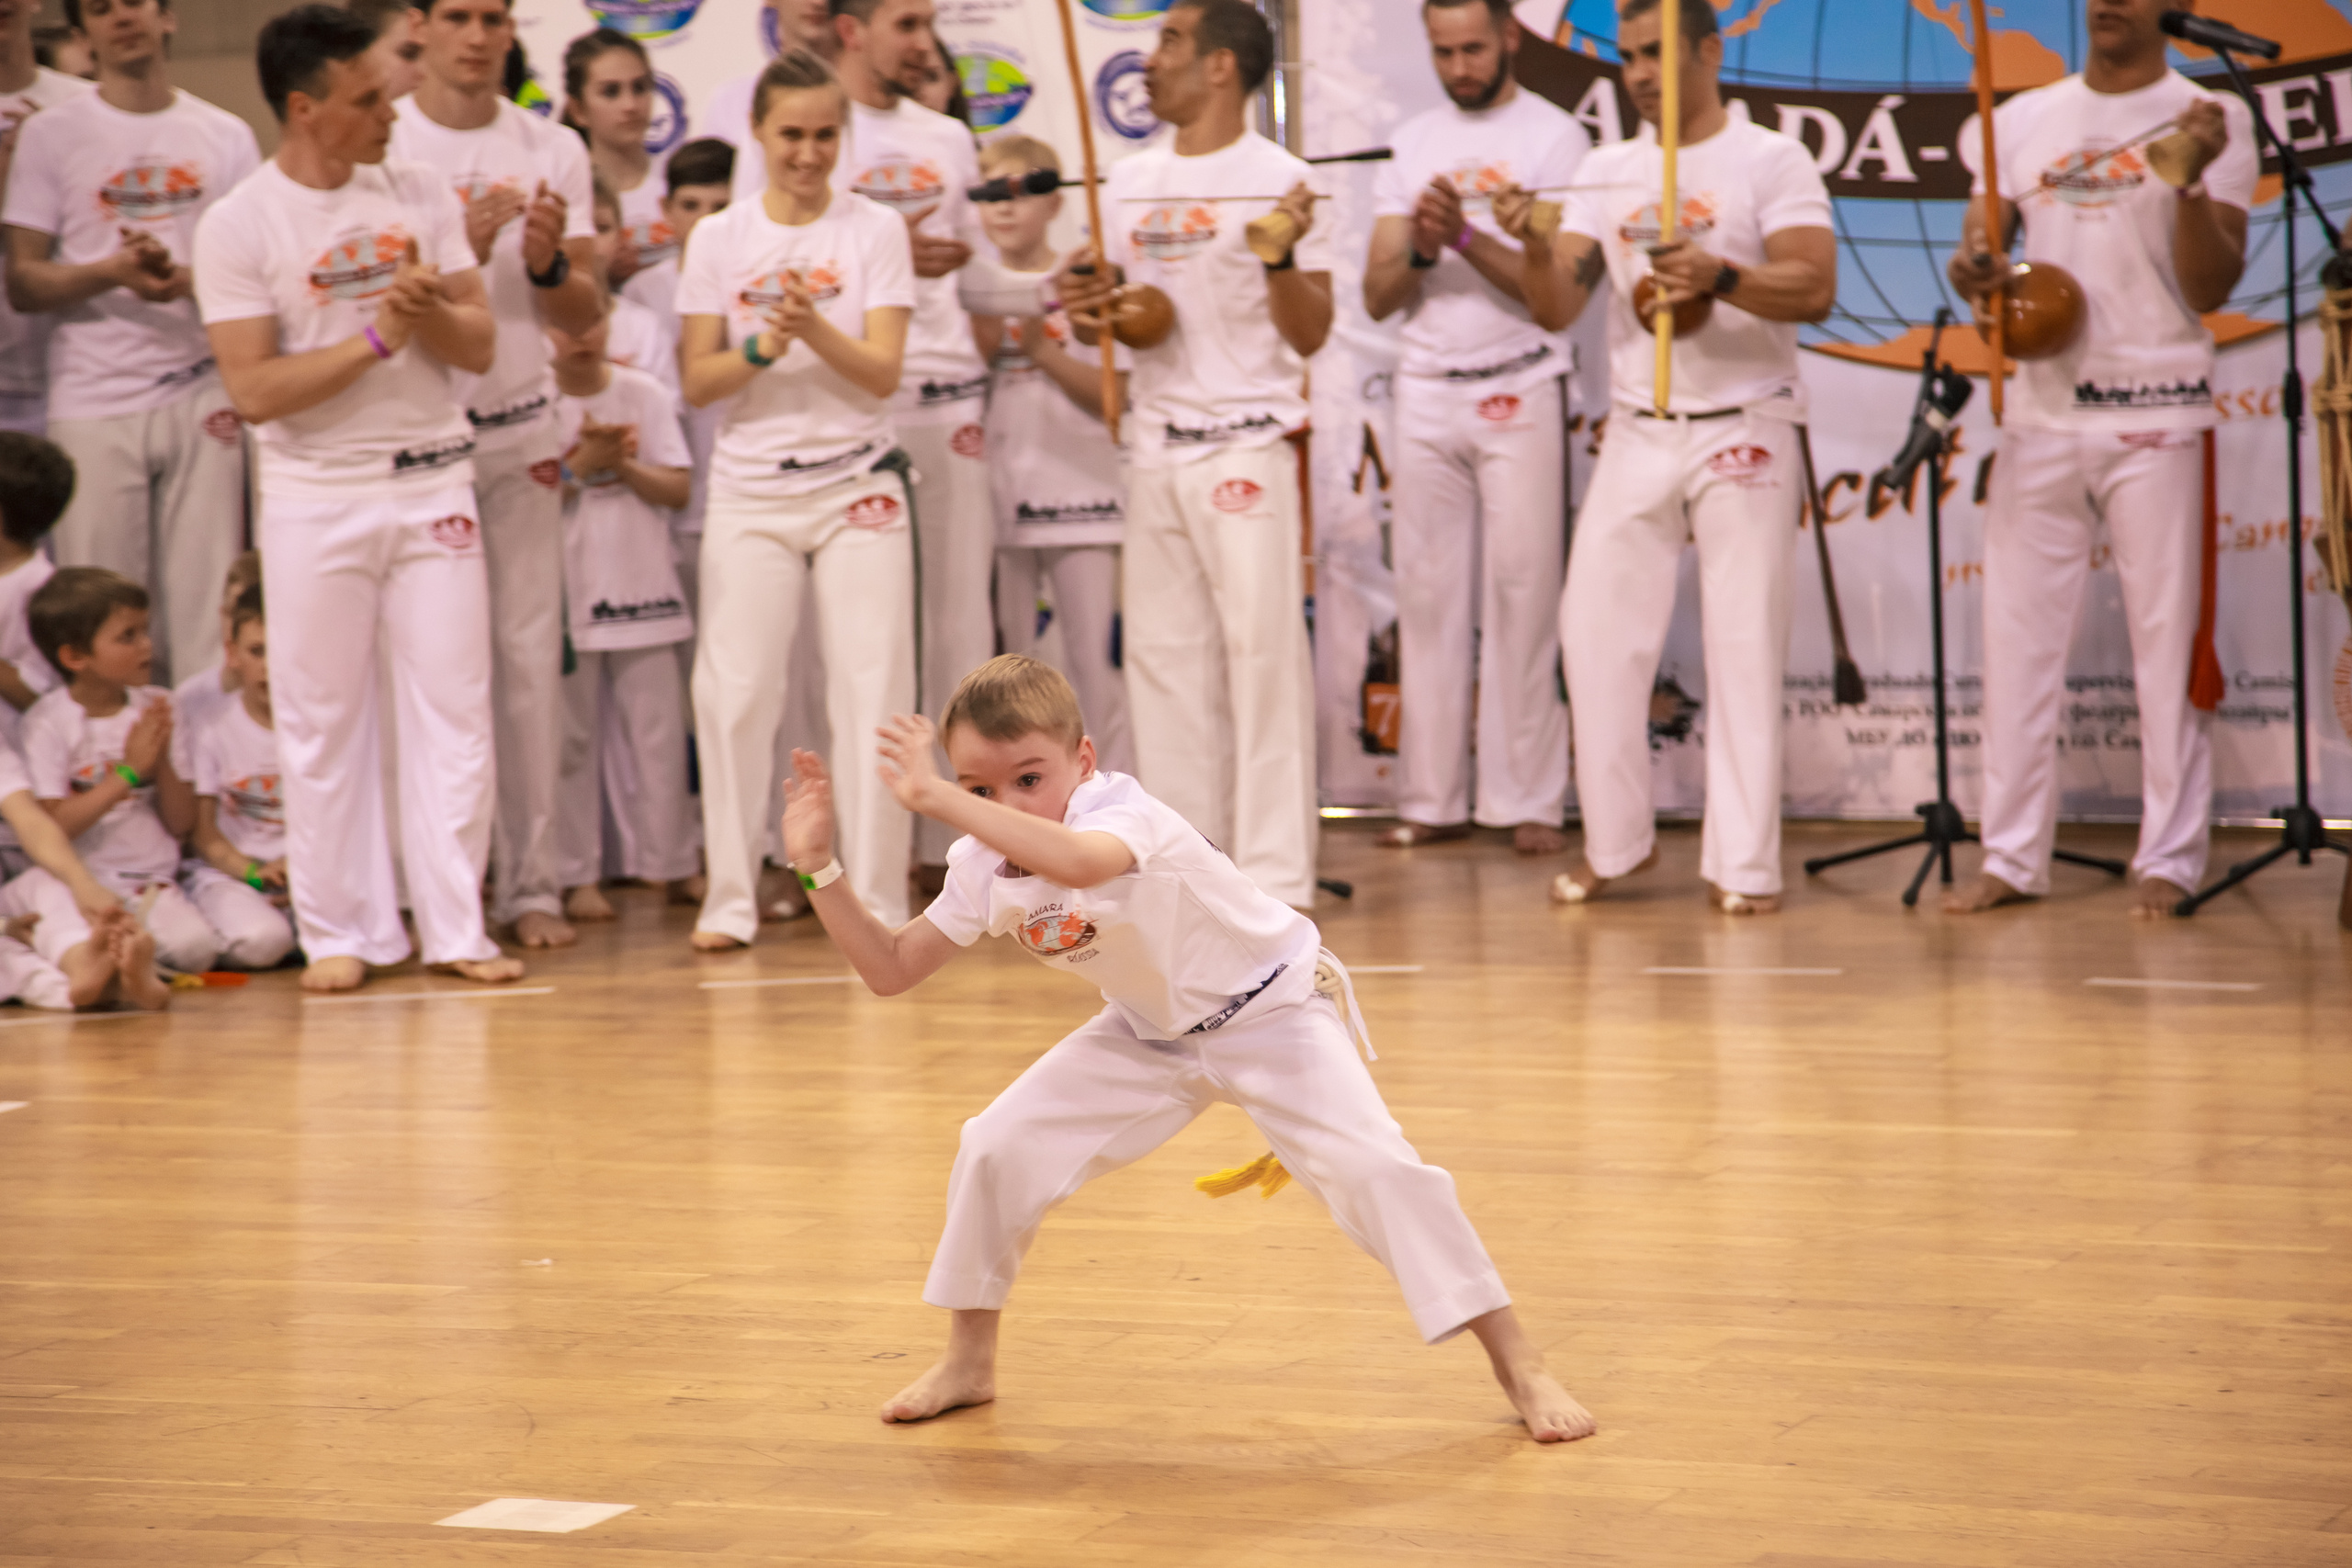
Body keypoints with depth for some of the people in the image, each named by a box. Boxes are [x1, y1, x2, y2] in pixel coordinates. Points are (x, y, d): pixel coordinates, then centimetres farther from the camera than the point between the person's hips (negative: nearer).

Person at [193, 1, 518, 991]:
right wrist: (376, 335, -18)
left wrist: (430, 307, -16)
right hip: (315, 497, -3)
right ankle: (340, 933, 13)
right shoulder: (238, 228, -8)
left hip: (433, 481, 3)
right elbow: (254, 391, -14)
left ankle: (455, 929, 7)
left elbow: (479, 347, 4)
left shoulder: (422, 196, 4)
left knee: (452, 710, 1)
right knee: (322, 721, 4)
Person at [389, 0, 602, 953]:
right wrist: (460, 248, -19)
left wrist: (549, 264, -15)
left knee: (530, 657, 1)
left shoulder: (553, 152, 8)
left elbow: (585, 318, 7)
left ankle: (530, 883, 7)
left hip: (520, 431, 3)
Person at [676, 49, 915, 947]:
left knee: (873, 692, -4)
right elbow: (696, 381, 0)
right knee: (735, 694, -3)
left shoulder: (875, 232, 2)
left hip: (858, 484, -1)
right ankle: (729, 899, 5)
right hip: (750, 492, 1)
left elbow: (882, 372, -6)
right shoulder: (719, 240, 5)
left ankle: (877, 899, 2)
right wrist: (760, 348, -18)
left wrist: (814, 329, -23)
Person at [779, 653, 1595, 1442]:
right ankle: (969, 1360, 17)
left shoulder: (1123, 815, -35)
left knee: (1371, 1165, -23)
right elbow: (891, 969, -4)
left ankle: (1519, 1367, -11)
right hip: (1152, 1035, 6)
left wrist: (933, 799, -63)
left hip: (1272, 1012, -6)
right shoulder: (982, 865, -13)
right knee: (998, 1148, -5)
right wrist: (820, 867, -15)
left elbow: (1078, 861, -61)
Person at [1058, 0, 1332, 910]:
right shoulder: (1131, 183, 12)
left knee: (1262, 652, -8)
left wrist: (1282, 257, -24)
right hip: (1157, 448, 6)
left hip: (1247, 445, -6)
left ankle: (1275, 877, -6)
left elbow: (1311, 337, -7)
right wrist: (1084, 310, -2)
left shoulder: (1275, 179, -5)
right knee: (1163, 655, 7)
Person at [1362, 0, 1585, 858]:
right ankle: (1432, 800, 6)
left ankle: (1529, 802, -2)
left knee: (1524, 595, -5)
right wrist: (1420, 250, -12)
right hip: (1426, 392, 4)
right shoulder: (1412, 142, 13)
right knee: (1428, 596, 3)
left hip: (1520, 392, -4)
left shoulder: (1553, 138, -1)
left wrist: (1466, 237, -21)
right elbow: (1378, 298, 8)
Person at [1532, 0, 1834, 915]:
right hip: (1636, 435, 4)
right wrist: (1535, 248, -17)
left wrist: (1720, 278, -32)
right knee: (1596, 633, 1)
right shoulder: (1607, 172, 9)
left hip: (1744, 431, -4)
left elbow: (1815, 289, -16)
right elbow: (1558, 308, 4)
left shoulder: (1772, 162, -4)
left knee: (1744, 647, -2)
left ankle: (1742, 864, 2)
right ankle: (1617, 841, 15)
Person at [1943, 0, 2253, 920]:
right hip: (2042, 412, 4)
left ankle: (2170, 861, 6)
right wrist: (1972, 271, -11)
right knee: (2018, 637, 4)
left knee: (2168, 638, -1)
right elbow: (1982, 247, 12)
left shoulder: (2211, 121, 0)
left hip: (2155, 414, -4)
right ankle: (2012, 858, 11)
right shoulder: (2023, 121, 11)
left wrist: (2192, 182, -21)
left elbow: (2212, 287, -6)